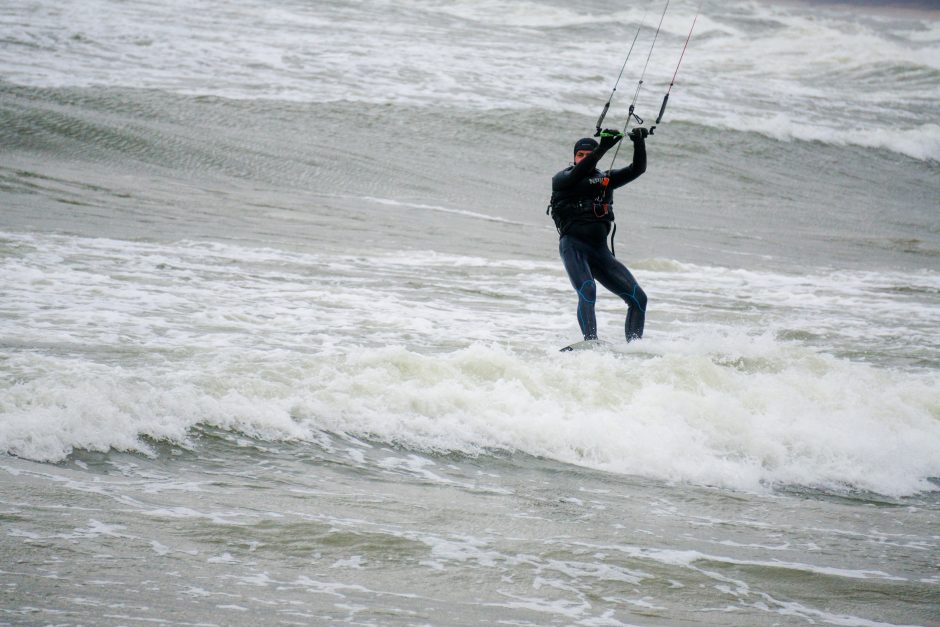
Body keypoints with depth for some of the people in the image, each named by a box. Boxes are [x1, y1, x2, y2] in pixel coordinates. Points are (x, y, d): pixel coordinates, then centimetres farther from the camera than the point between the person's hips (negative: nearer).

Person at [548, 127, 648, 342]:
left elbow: (637, 169, 11)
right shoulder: (561, 179, 5)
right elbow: (577, 174, -17)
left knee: (638, 298, -4)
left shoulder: (605, 179, 18)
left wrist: (639, 142, -5)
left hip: (601, 250, 6)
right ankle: (591, 342, -40)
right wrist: (602, 148, -27)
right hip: (573, 246, -6)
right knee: (587, 291, -31)